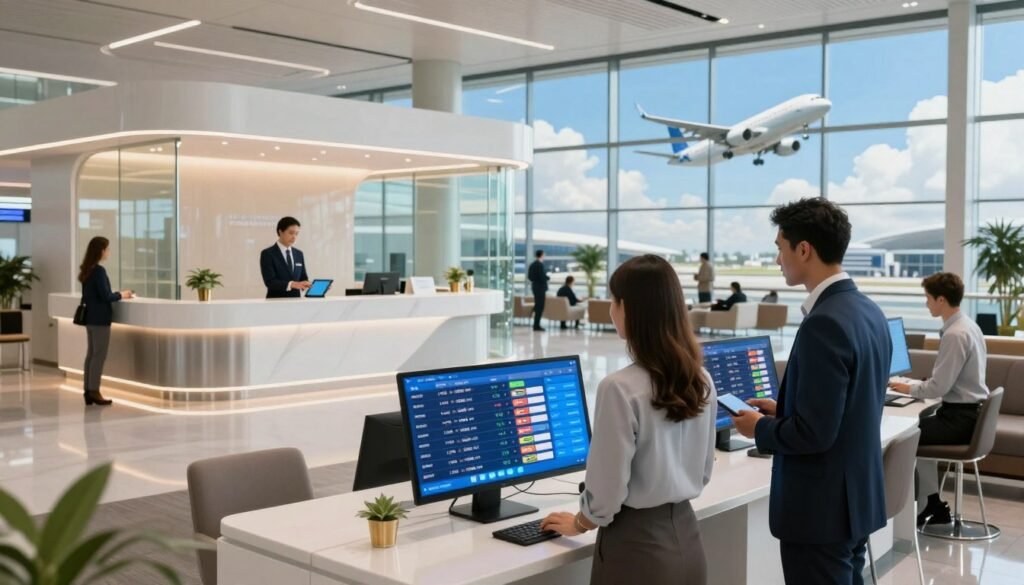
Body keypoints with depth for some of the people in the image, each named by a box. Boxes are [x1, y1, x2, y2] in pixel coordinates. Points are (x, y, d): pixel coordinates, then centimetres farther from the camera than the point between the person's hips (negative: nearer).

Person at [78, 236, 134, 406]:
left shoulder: (87, 270, 11)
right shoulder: (99, 270, -17)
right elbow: (105, 296, -19)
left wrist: (117, 295, 13)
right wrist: (121, 295, -3)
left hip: (90, 317, 9)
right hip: (100, 319, -9)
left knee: (91, 354, 11)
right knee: (99, 355, -3)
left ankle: (88, 391, 14)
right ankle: (94, 392, 0)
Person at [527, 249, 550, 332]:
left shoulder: (533, 264, 10)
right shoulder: (540, 264, -17)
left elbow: (529, 276, 13)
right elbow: (542, 277, -21)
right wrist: (548, 277, 0)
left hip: (534, 286, 9)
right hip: (540, 287, -9)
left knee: (537, 305, 17)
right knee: (540, 306, -4)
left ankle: (536, 325, 19)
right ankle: (536, 325, -3)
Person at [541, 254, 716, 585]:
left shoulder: (621, 388, -22)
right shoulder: (702, 380, -1)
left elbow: (607, 490, -15)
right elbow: (703, 472, 11)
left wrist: (579, 523, 3)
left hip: (638, 545, -6)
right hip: (685, 536, 6)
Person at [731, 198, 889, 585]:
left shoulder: (825, 323, -24)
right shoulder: (867, 310, 6)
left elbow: (814, 432, -25)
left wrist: (760, 428, -9)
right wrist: (783, 410, 13)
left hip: (820, 507, -10)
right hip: (857, 496, 10)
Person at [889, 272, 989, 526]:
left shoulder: (955, 335, -22)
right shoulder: (969, 326, 9)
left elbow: (939, 387, -23)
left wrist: (909, 389, -7)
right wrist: (918, 384, 12)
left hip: (959, 418, -10)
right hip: (971, 411, 10)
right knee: (920, 423, 23)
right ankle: (932, 505, 22)